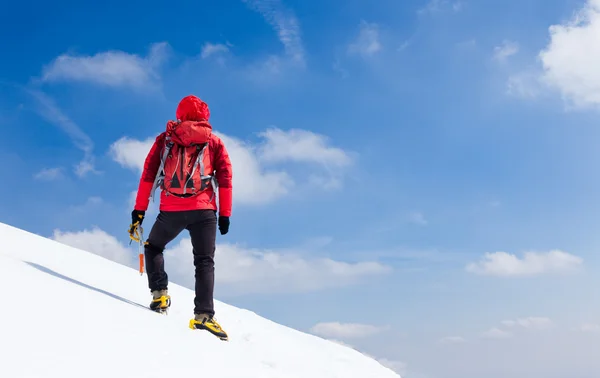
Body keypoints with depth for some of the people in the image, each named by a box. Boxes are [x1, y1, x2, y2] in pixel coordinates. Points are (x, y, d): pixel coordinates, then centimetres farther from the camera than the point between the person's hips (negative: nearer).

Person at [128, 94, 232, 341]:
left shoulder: (165, 139, 14)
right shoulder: (214, 142, 14)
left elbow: (148, 175, 7)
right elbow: (225, 179, 7)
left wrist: (139, 210, 7)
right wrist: (225, 215, 9)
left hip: (171, 210, 0)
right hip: (203, 211, 0)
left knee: (153, 248, 24)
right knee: (204, 262, 4)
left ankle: (160, 293, 7)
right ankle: (204, 315, -11)